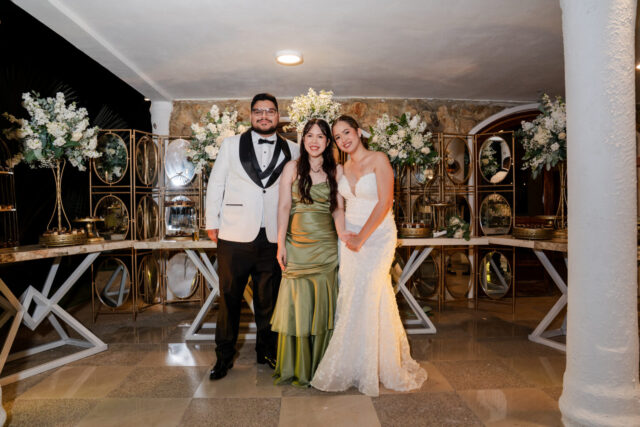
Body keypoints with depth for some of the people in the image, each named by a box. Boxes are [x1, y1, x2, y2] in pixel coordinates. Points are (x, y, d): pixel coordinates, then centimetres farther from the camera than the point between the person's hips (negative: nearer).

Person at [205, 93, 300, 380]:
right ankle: (224, 356, 22)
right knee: (229, 297, 6)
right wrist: (212, 223, 4)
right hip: (235, 236, -1)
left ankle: (267, 351, 29)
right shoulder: (231, 144, 7)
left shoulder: (292, 151, 8)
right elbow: (215, 184, 8)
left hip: (273, 237, 1)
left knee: (268, 299, 11)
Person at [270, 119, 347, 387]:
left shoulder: (336, 170, 7)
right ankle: (294, 368, 18)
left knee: (323, 304, 6)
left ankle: (318, 367, 21)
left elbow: (339, 209, 5)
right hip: (297, 243, -1)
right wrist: (281, 244, -6)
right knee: (296, 304, 2)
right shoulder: (292, 167, 3)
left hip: (326, 245, 1)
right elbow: (284, 207, 0)